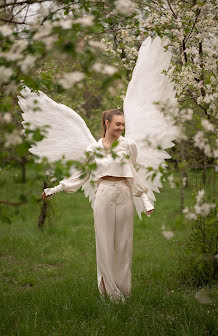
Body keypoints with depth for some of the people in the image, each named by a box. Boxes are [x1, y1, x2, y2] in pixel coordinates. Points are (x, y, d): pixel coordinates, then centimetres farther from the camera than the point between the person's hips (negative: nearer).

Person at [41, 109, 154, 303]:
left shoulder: (129, 145, 3)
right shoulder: (93, 149, 4)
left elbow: (133, 174, 8)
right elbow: (82, 174, 10)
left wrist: (145, 198, 4)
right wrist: (55, 188, 6)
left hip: (124, 196, 0)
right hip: (104, 196, 0)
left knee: (124, 243, 5)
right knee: (104, 243, 3)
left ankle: (123, 290, 16)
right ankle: (108, 290, 13)